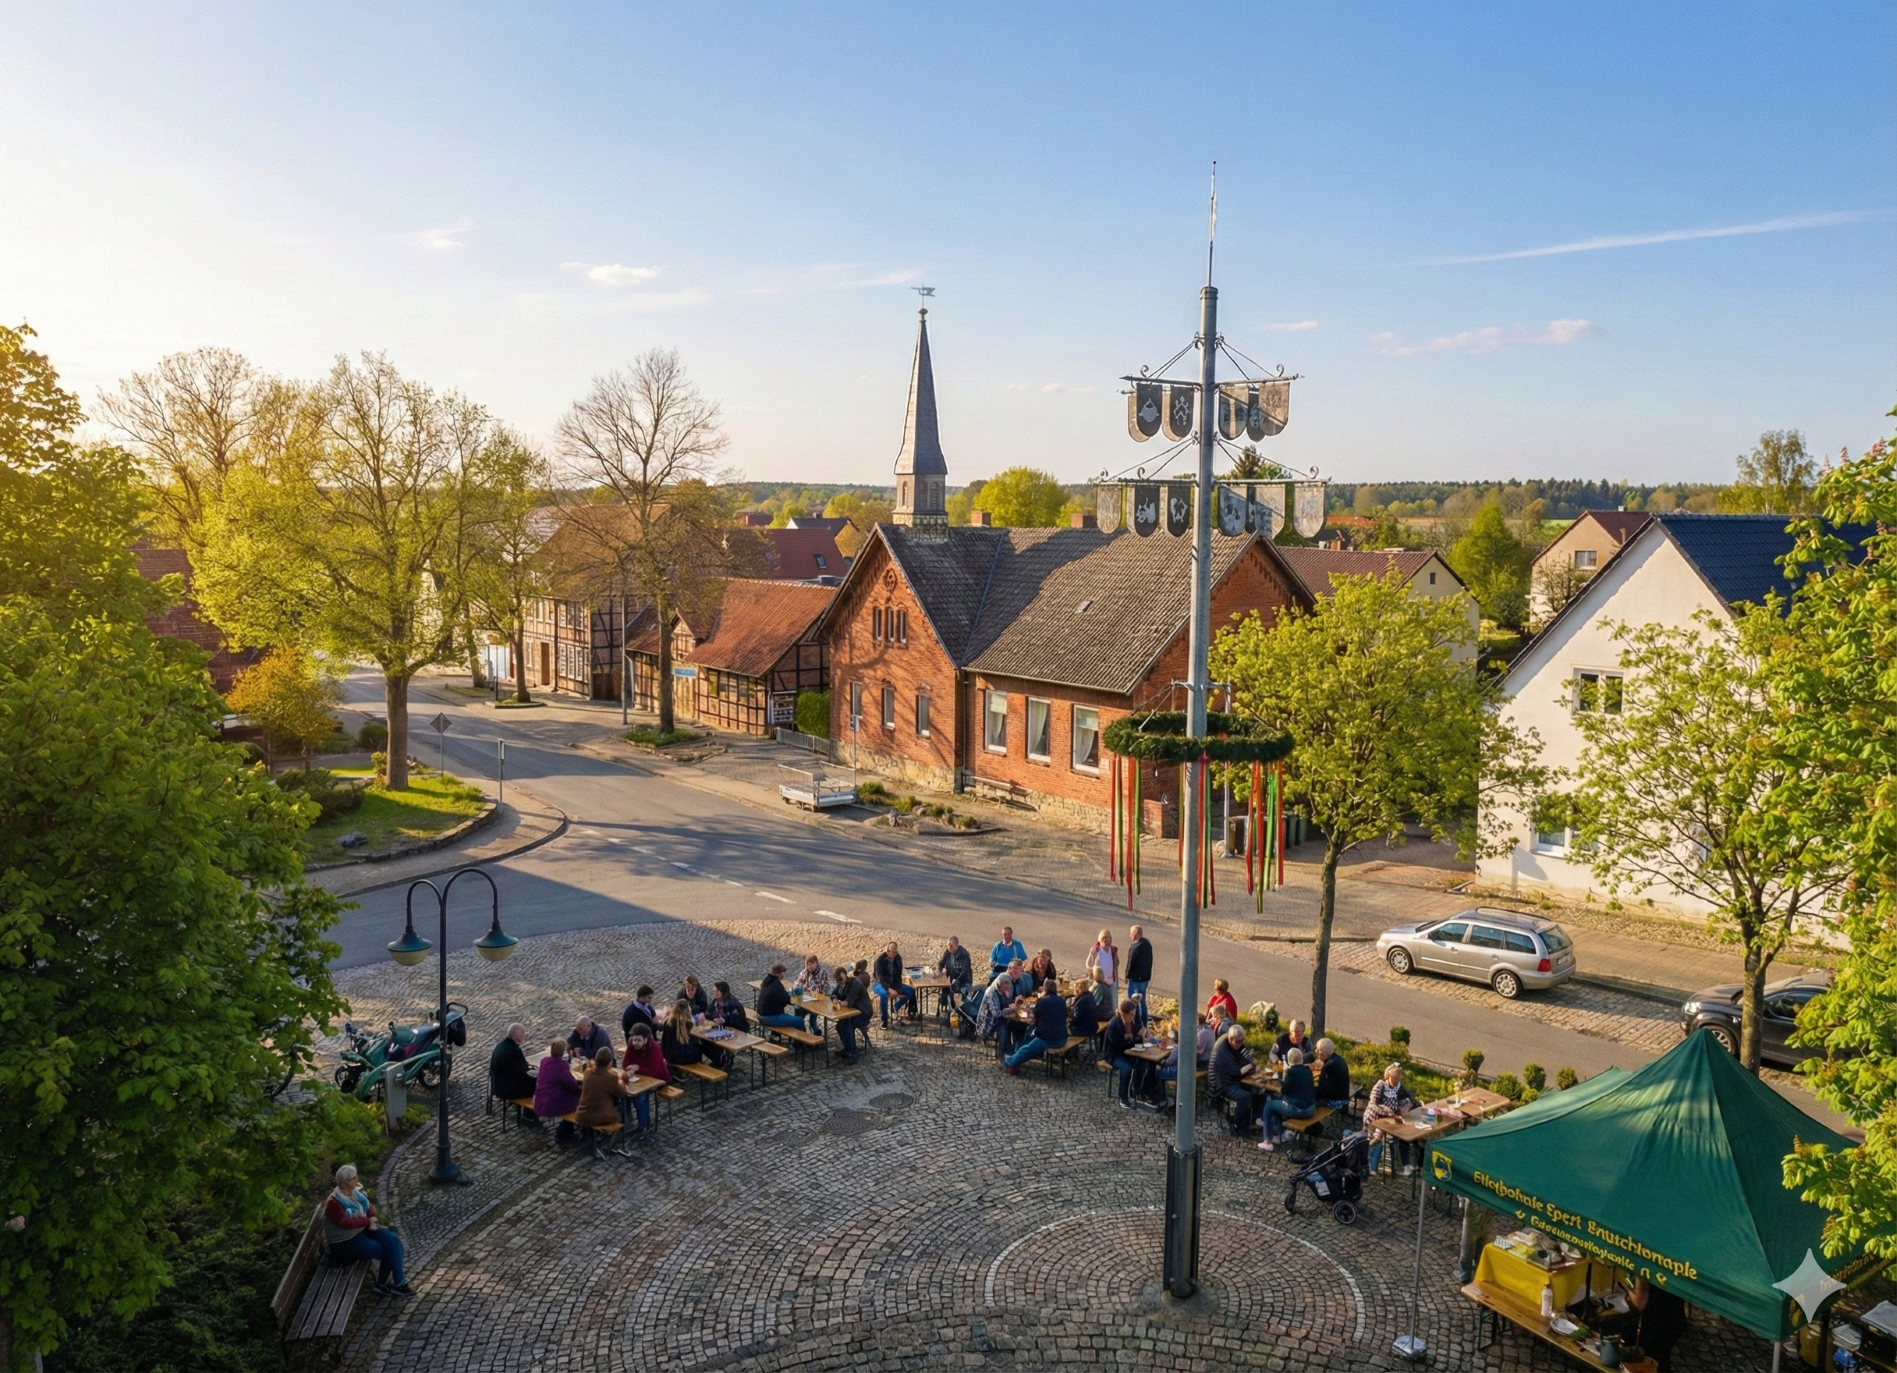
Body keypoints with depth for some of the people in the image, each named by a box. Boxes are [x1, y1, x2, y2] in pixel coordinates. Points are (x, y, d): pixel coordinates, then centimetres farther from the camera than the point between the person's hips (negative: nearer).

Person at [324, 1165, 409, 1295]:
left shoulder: (356, 1192, 3)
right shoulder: (334, 1203, -21)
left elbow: (369, 1206, 12)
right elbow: (345, 1223, -29)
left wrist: (372, 1219, -10)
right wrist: (368, 1220, -20)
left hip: (363, 1229, 8)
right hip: (346, 1241, -8)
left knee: (393, 1242, -14)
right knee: (384, 1251, -16)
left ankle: (397, 1282, -10)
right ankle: (382, 1284, 9)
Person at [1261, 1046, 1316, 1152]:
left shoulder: (1292, 1071, -15)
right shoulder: (1307, 1070, 8)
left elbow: (1283, 1090, -10)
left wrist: (1285, 1073, 0)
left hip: (1298, 1109, -8)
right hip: (1310, 1108, 8)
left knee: (1269, 1106, 13)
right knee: (1278, 1101, 29)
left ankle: (1268, 1142, 14)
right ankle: (1278, 1135, 33)